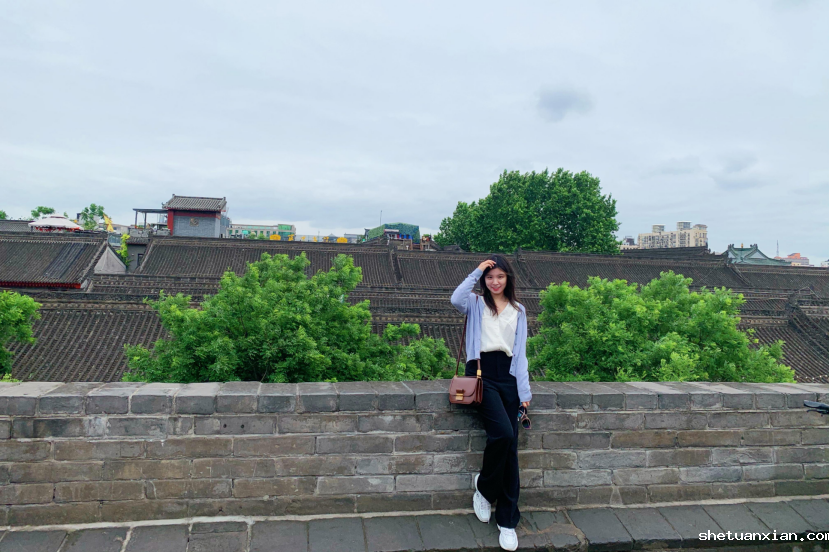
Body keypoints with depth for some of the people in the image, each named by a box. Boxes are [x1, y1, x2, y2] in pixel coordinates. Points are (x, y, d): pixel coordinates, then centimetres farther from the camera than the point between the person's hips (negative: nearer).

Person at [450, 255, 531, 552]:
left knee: (510, 446, -1)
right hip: (481, 372, -3)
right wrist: (476, 272, -7)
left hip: (508, 375, 3)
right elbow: (456, 299, -16)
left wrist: (525, 391, 4)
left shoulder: (518, 310, 18)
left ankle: (507, 520, 10)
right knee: (503, 433, -23)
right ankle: (484, 487, 6)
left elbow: (521, 351, 12)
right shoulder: (476, 303, 10)